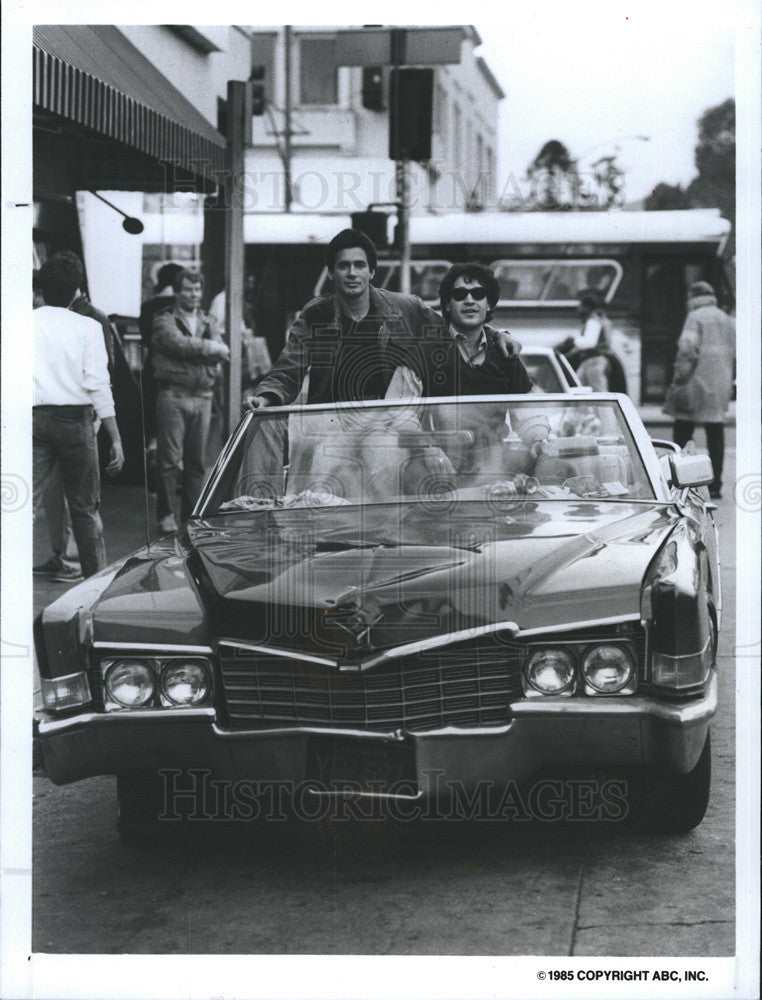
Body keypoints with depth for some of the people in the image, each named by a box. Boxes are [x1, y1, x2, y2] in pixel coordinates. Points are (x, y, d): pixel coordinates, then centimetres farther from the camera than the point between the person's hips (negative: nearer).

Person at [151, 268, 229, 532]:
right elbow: (179, 343, -15)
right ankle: (167, 515, -1)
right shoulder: (164, 321, 4)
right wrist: (210, 347, -5)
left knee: (197, 461, 6)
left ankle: (192, 515, 12)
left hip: (202, 397, 5)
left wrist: (192, 348, -10)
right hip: (172, 395, -5)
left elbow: (221, 352, 3)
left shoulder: (208, 324, 20)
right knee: (170, 460, -6)